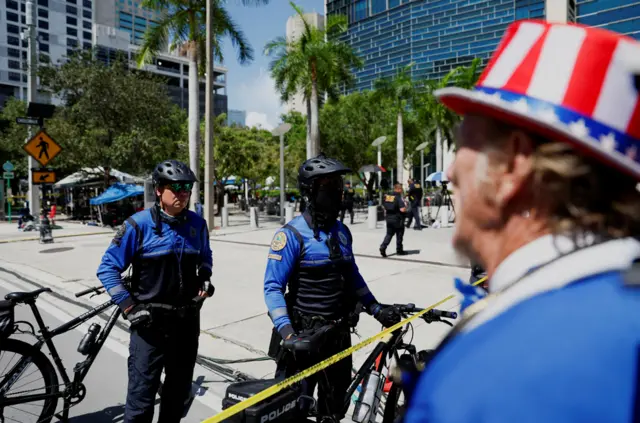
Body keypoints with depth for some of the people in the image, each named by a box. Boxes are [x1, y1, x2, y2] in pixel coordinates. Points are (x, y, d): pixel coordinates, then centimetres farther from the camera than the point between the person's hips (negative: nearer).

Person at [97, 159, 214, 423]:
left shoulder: (197, 224, 1)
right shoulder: (139, 225, -12)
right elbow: (107, 268, -7)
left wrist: (205, 278, 0)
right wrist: (129, 307, -12)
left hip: (187, 320, 4)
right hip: (150, 322, -4)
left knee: (179, 391, 20)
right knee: (141, 395, 2)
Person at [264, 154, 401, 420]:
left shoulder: (342, 232, 5)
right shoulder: (292, 234, -15)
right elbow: (273, 287, -17)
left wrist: (377, 310, 9)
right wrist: (286, 331, -28)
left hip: (338, 333, 6)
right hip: (304, 334, -6)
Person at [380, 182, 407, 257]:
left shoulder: (387, 196, 3)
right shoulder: (399, 198, -16)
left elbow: (384, 206, 11)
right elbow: (402, 209, -23)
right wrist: (405, 207, -4)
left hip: (389, 218, 5)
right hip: (397, 219, -5)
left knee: (389, 234, 12)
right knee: (399, 235, 10)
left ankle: (383, 247, -6)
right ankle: (399, 250, 20)